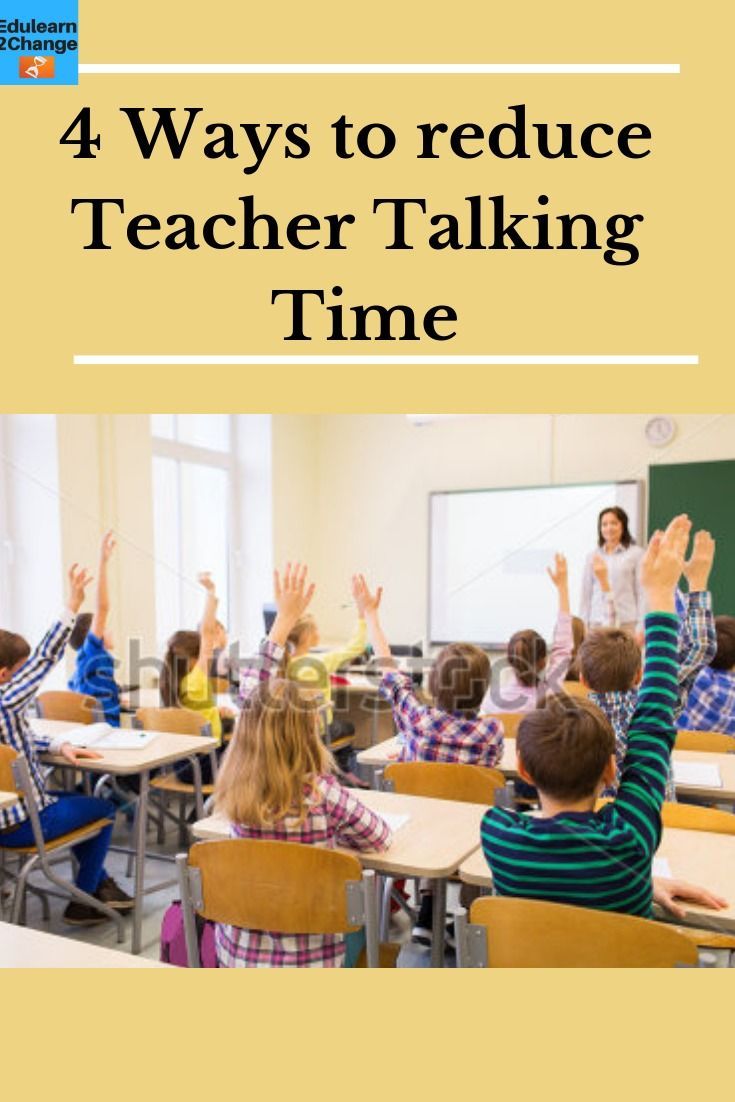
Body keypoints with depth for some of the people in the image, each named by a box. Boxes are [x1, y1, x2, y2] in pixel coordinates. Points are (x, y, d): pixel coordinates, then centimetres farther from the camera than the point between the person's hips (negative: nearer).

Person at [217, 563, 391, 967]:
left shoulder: (235, 790, -14)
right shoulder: (324, 796, -24)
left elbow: (251, 694, -4)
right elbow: (380, 838, -4)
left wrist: (284, 619, 1)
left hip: (237, 954, 3)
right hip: (309, 963, -3)